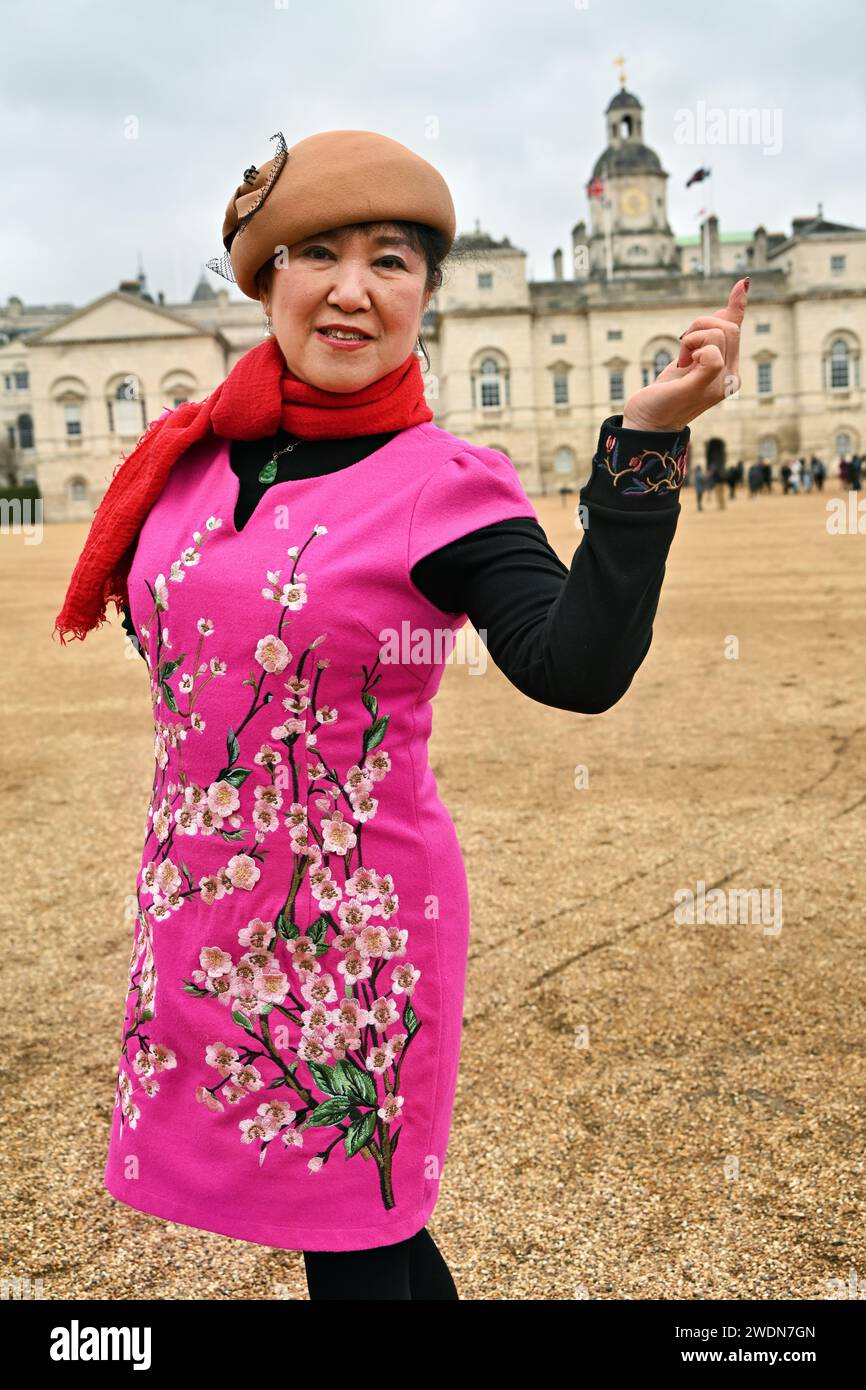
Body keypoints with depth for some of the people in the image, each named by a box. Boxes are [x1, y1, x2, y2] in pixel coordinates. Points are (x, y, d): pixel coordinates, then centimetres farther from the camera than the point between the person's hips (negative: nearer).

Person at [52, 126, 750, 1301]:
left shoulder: (446, 484, -13)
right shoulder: (199, 457, 3)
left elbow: (578, 669, -29)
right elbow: (151, 609, 20)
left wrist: (645, 445, -31)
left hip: (352, 922, -5)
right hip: (196, 904, 5)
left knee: (352, 1242, 11)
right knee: (361, 1207, 21)